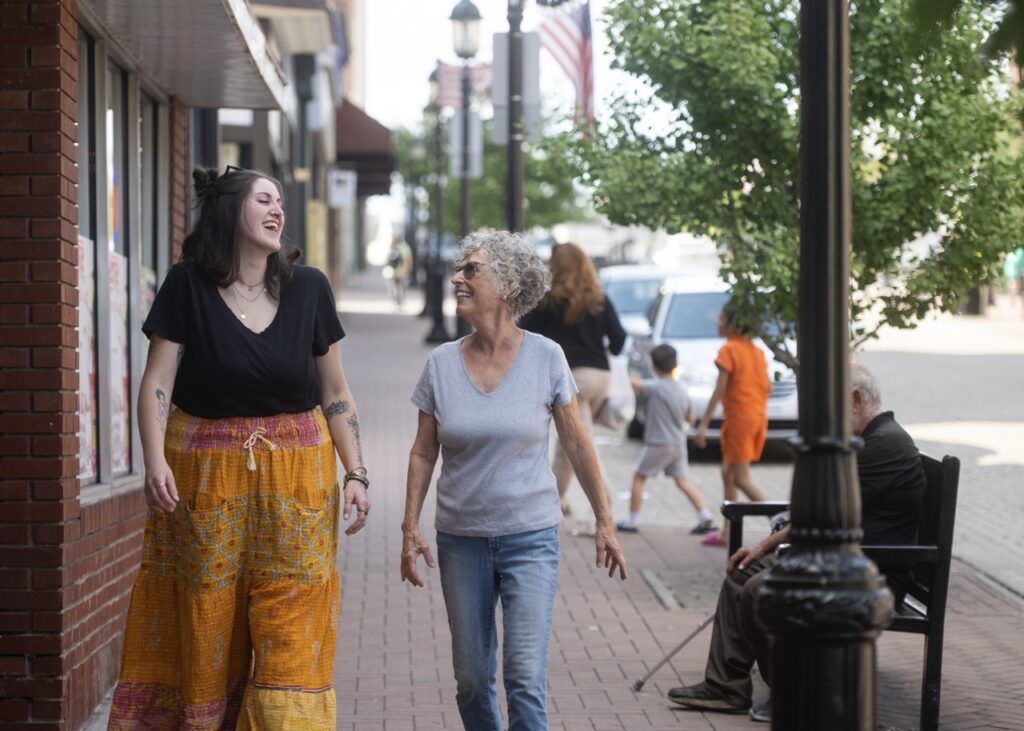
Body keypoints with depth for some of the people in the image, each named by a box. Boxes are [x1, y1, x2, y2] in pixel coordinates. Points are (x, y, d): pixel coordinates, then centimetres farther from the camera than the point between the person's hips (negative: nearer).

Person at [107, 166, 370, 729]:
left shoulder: (308, 288, 4)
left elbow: (336, 395, 8)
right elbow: (157, 381, -5)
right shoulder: (188, 285, -2)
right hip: (207, 479, -1)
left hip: (295, 480, 1)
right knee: (207, 632, 4)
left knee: (292, 639, -2)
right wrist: (155, 460, -19)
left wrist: (355, 475, 0)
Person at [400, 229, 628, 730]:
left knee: (526, 679, -11)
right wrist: (410, 528, 0)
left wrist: (605, 523, 3)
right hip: (461, 540, 2)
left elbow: (577, 445, 2)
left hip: (530, 538, -2)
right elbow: (423, 454, 7)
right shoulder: (441, 364, 0)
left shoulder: (545, 358, -5)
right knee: (472, 681, 8)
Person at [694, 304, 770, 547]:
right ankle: (726, 534, 18)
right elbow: (768, 387, 12)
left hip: (738, 417, -8)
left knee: (741, 479, -6)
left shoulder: (729, 350, -11)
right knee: (728, 474, 15)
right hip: (758, 417, 8)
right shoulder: (756, 350, 11)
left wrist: (703, 425, -14)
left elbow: (719, 391, -15)